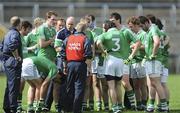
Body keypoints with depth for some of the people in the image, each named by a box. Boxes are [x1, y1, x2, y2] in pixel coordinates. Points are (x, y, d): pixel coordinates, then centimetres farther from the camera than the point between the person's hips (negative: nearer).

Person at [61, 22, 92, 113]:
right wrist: (88, 65, -3)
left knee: (69, 87, 14)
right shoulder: (85, 39, -4)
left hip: (70, 64, 4)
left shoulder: (68, 39, 10)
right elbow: (88, 55, -12)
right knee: (79, 88, -1)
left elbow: (63, 54, 11)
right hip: (81, 64, -4)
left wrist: (65, 66, 17)